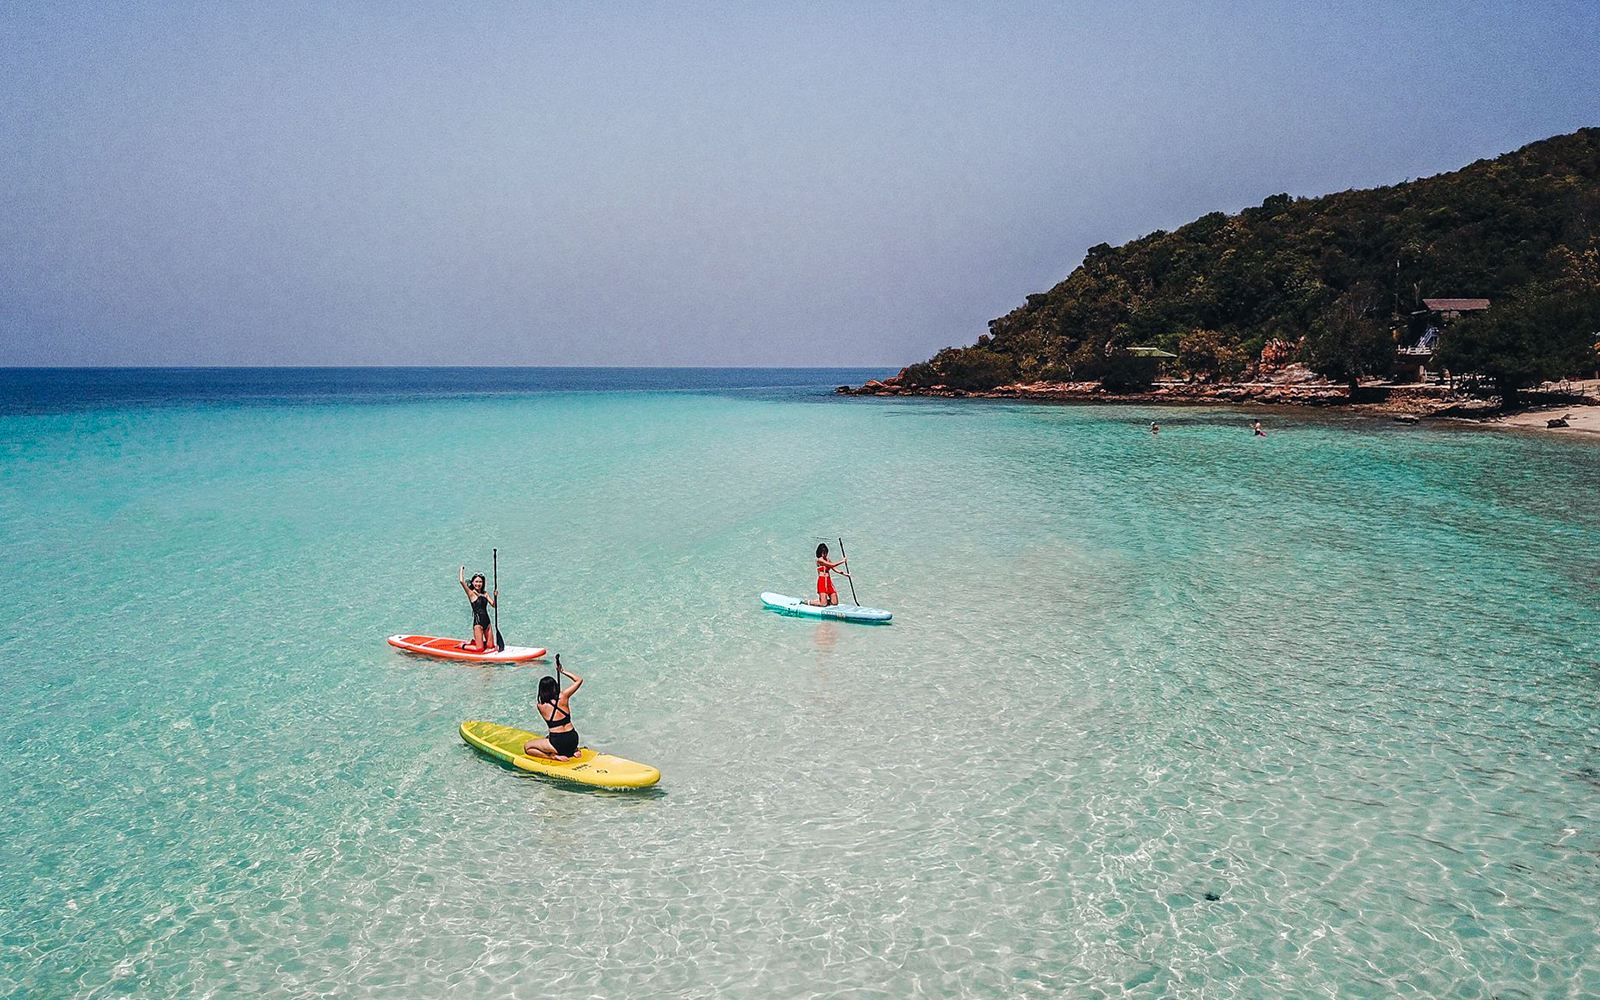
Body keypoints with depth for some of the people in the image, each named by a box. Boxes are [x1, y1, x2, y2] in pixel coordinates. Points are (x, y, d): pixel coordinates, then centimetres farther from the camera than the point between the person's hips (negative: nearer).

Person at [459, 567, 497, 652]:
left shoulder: (485, 594, 13)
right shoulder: (471, 593, -4)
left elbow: (493, 605, 4)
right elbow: (462, 581, -17)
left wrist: (495, 596, -14)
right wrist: (462, 569, -2)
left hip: (487, 622, 6)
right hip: (478, 622, -6)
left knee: (490, 646, 8)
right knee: (480, 649, -7)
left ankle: (474, 642, 31)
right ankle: (462, 646, 17)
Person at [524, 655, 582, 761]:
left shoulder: (540, 706, -8)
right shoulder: (563, 696, -6)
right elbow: (579, 680, 6)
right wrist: (562, 671, 10)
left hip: (559, 743, -4)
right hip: (573, 740, 4)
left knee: (527, 747, 14)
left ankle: (553, 756, -5)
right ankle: (574, 750, 15)